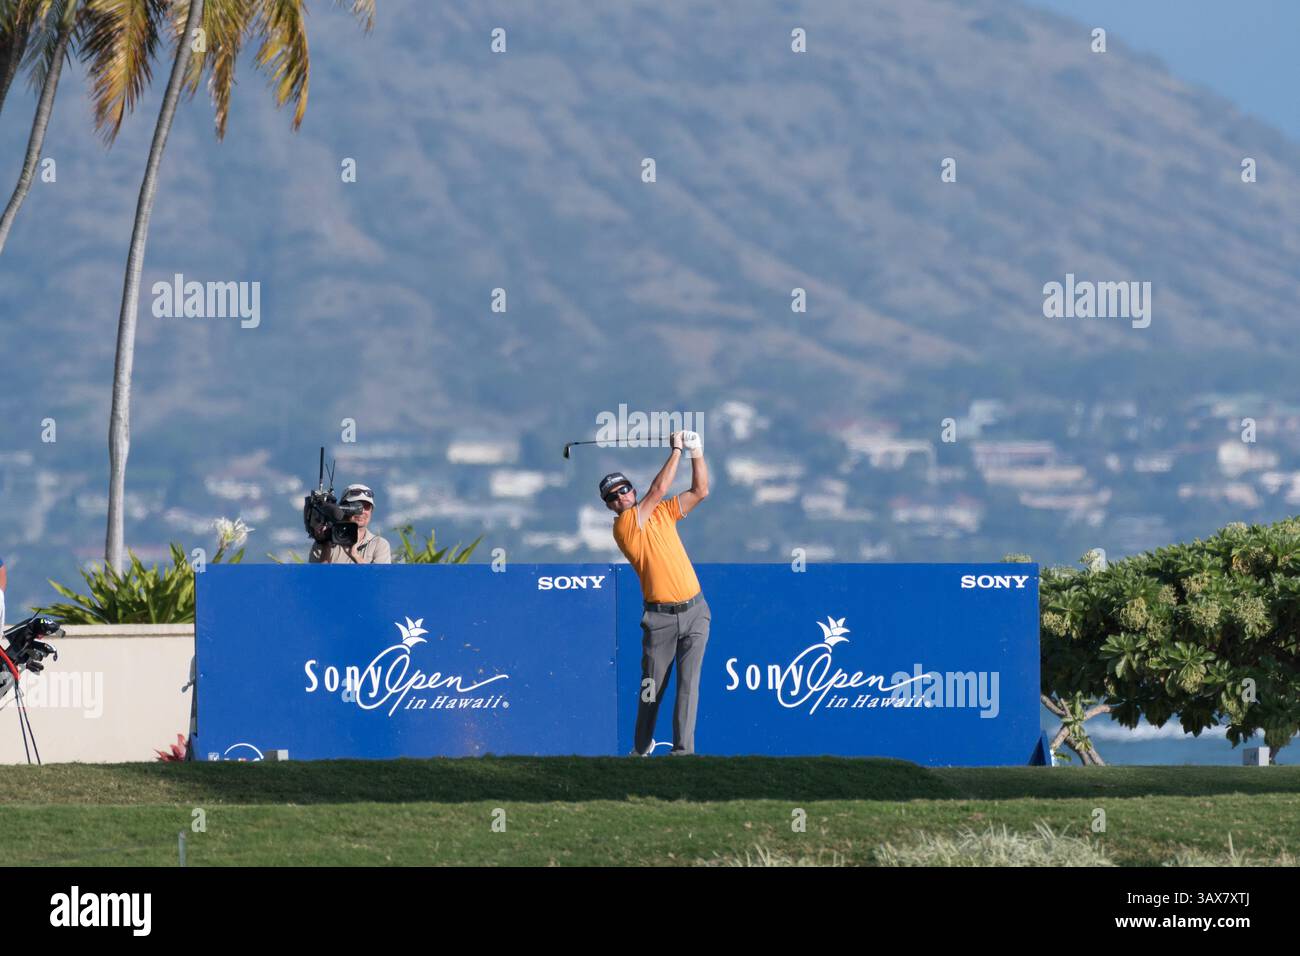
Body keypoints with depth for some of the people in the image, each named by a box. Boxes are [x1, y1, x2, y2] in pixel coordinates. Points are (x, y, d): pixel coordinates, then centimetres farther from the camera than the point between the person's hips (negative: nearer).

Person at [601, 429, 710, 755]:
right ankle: (641, 748, 20)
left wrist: (696, 452, 1)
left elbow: (700, 491, 12)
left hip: (695, 611, 4)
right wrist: (676, 450, -5)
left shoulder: (662, 513, 12)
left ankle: (683, 751, -8)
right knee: (652, 687, 2)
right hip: (661, 617, -4)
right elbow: (658, 490, -13)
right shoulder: (623, 526, -7)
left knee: (689, 683, -5)